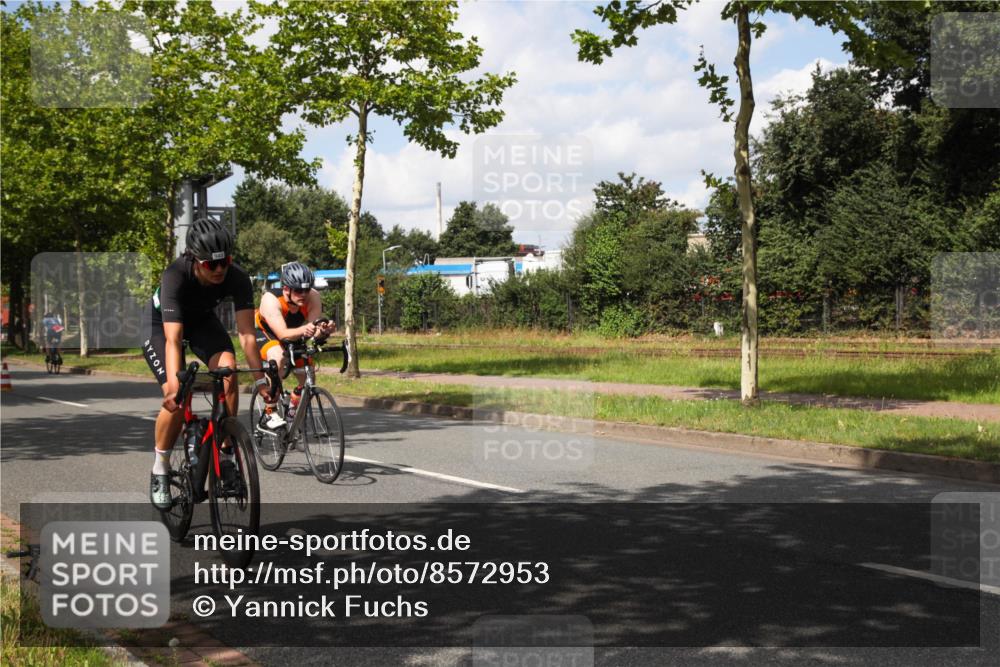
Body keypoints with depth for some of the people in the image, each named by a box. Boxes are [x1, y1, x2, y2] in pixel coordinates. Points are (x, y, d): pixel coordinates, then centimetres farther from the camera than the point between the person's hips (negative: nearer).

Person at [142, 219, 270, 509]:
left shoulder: (238, 279, -30)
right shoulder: (175, 276, -39)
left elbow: (246, 332, -31)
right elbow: (173, 338, -45)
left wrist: (261, 378, -40)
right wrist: (174, 385, -56)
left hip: (201, 319, 3)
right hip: (161, 322, -3)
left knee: (228, 370, -25)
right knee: (177, 399, -19)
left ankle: (224, 455, -11)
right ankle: (160, 471, 3)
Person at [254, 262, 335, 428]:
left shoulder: (313, 298, -26)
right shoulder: (271, 299, -36)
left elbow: (313, 328, -34)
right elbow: (282, 333, -47)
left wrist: (323, 330, -57)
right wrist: (302, 330, -66)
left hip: (294, 338, 5)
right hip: (264, 334, -5)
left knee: (308, 377, -9)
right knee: (278, 357, -36)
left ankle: (293, 408, 24)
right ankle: (270, 413, -27)